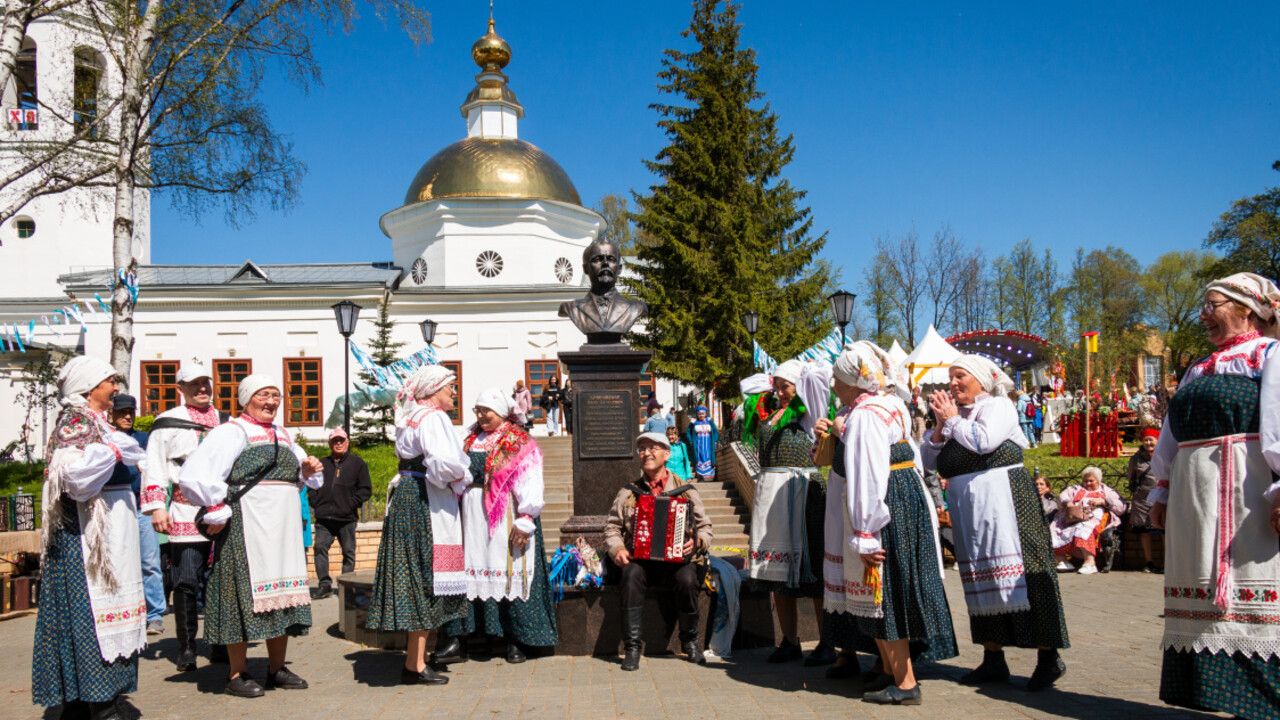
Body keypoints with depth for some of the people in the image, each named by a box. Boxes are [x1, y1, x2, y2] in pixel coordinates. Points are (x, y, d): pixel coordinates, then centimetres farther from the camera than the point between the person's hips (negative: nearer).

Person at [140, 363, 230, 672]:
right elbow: (154, 468, 2)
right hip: (183, 516, -3)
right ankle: (186, 648, 5)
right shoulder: (167, 423, 7)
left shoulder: (226, 423, 18)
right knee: (186, 582, -4)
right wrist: (156, 507, -7)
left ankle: (220, 644, 15)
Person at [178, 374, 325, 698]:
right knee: (245, 592, -4)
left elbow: (301, 475, 30)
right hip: (246, 526, -7)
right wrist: (217, 511, -15)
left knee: (283, 593, 10)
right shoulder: (231, 432, -6)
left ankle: (277, 668, 20)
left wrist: (310, 470, 7)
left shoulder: (283, 435, 18)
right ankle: (236, 674, 7)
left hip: (284, 527, 8)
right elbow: (193, 474, -17)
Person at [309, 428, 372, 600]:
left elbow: (366, 489, 2)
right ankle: (324, 584, -3)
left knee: (348, 552, 4)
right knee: (320, 547, -8)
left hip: (347, 518, -2)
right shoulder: (322, 463, 15)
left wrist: (351, 503, -9)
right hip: (324, 518, 2)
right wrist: (316, 503, 5)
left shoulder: (357, 463, 5)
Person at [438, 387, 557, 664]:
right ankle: (455, 641, 4)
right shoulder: (471, 441, 18)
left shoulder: (518, 444, -2)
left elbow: (529, 486, -9)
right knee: (464, 574, 1)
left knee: (508, 574, -1)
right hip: (471, 517, 5)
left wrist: (524, 521, -17)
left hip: (503, 519, -5)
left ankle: (516, 641, 9)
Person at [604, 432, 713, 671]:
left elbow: (705, 527, 9)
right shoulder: (628, 493, 12)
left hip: (676, 559, -1)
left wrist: (697, 542, -13)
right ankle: (631, 647, -25)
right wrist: (617, 549, -6)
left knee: (688, 578, -32)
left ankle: (689, 641, -7)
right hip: (639, 559, 1)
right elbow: (612, 527, 13)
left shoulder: (686, 491, 8)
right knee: (632, 575, -33)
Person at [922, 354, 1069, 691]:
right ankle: (993, 659, 17)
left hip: (1001, 501, -7)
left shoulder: (998, 405, -2)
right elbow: (930, 460, 11)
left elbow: (984, 441, -20)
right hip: (967, 508, 7)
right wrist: (940, 425, -2)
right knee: (981, 578, 9)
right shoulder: (954, 414, 16)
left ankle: (1049, 657, -2)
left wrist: (953, 419, -7)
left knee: (1018, 574, -9)